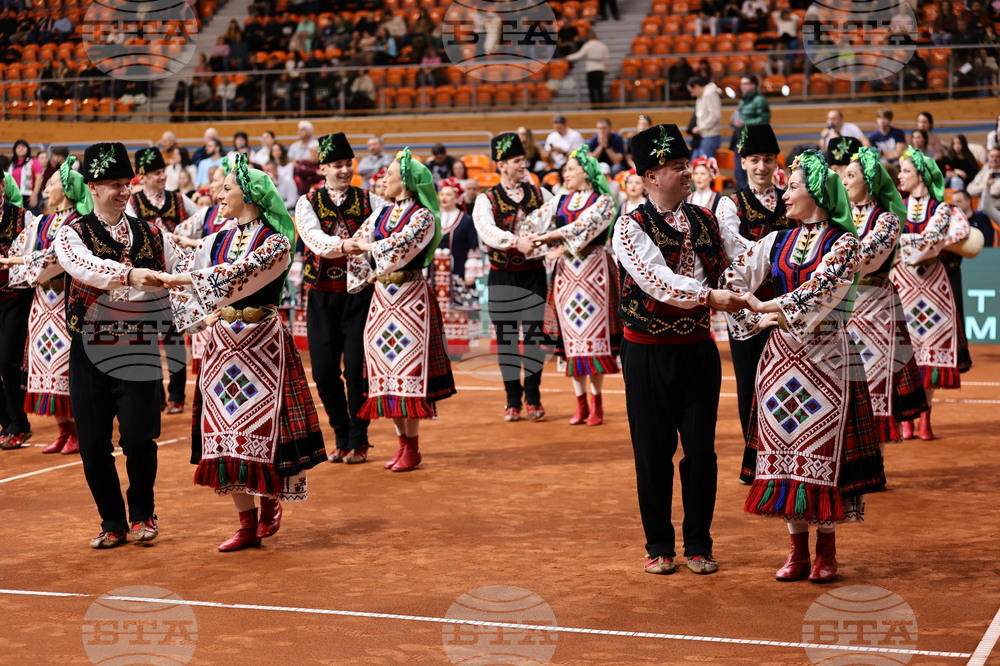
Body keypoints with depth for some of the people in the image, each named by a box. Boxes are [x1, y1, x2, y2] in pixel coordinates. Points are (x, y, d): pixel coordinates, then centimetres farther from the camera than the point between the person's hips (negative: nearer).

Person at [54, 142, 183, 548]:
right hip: (90, 354, 0)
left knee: (139, 439, -8)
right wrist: (131, 275, -39)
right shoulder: (72, 234, -1)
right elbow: (86, 267, -23)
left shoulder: (152, 235, 8)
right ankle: (112, 523, 22)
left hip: (140, 351, 0)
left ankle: (142, 514, 18)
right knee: (94, 445, 3)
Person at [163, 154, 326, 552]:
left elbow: (242, 275, -24)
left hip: (263, 342, -5)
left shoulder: (274, 242, -8)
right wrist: (199, 316, -3)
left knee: (264, 426, -5)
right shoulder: (219, 240, 9)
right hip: (222, 343, 5)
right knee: (225, 428, 2)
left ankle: (271, 499, 23)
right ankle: (248, 524, 9)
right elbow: (182, 276, 10)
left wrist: (187, 279, -27)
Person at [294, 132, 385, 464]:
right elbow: (314, 238, -14)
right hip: (322, 296, 1)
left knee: (356, 369, -4)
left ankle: (358, 443, 9)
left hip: (359, 293, -1)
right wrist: (347, 244, -31)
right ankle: (342, 439, 19)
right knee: (324, 372, 4)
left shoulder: (368, 200, 7)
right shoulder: (307, 203, 4)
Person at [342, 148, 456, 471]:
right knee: (386, 370, 7)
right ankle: (403, 442, 15)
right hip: (382, 297, 7)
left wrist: (369, 246, -10)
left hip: (410, 298, -7)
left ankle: (412, 448, 0)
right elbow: (356, 244, 10)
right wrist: (367, 275, -2)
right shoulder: (381, 214, 13)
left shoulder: (422, 215, -7)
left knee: (408, 369, -6)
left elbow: (401, 245, -21)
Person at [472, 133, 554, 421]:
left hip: (534, 273, 2)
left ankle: (533, 398, 9)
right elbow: (486, 230, -21)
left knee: (534, 333, -1)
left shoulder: (539, 194, 7)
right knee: (506, 337, 2)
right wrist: (516, 241, -37)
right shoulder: (486, 200, -3)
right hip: (502, 276, -1)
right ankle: (513, 400, 12)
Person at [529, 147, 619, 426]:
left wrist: (550, 236, -18)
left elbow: (585, 225, -15)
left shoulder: (604, 201, -1)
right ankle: (580, 403, 9)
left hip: (594, 271, -4)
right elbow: (534, 221, 9)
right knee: (571, 335, 3)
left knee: (593, 332, -6)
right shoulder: (559, 202, 15)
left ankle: (596, 402, 1)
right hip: (565, 272, 4)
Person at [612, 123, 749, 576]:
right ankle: (659, 547, 17)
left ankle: (699, 545, 18)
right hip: (649, 353, -4)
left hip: (698, 348, 4)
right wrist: (710, 295, -33)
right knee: (653, 452, 4)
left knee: (701, 450, 5)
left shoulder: (704, 221, 8)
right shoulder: (630, 227, -9)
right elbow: (657, 280, -22)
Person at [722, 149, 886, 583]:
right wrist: (758, 319, -8)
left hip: (826, 358, -5)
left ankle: (826, 551, 10)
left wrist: (768, 307, -19)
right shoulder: (778, 242, 9)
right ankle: (798, 549, 14)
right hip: (781, 356, 5)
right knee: (783, 449, 5)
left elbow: (819, 289, -19)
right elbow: (735, 277, 5)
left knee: (823, 450, -2)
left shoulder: (843, 242, -5)